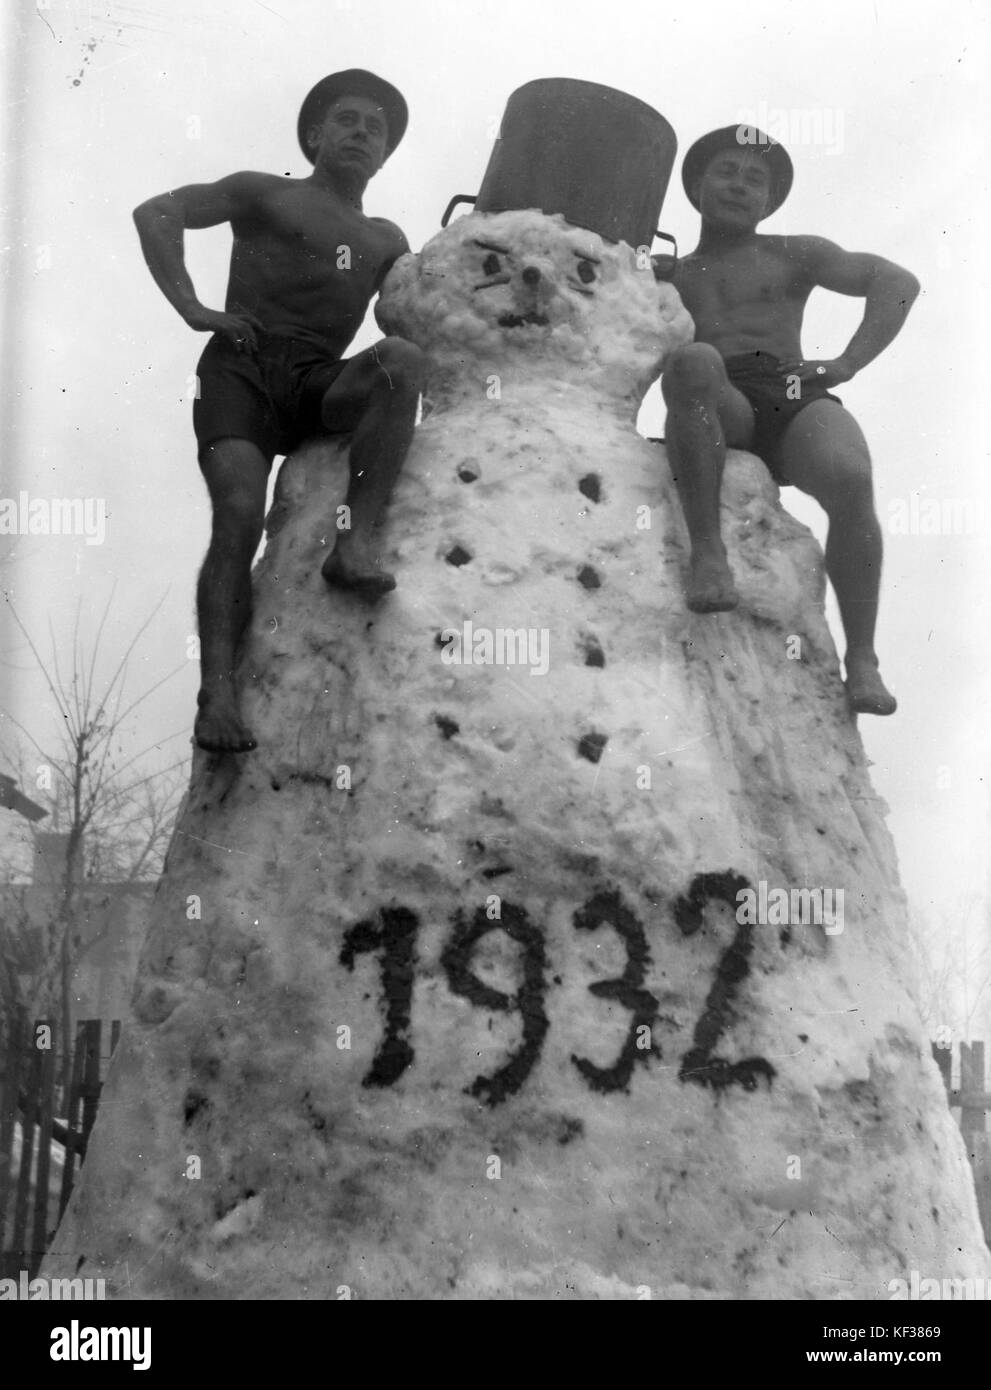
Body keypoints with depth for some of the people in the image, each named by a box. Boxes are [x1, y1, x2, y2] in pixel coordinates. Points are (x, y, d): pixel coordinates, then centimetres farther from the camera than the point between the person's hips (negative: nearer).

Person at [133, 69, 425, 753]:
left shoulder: (388, 242, 27)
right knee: (240, 516, -26)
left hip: (319, 389, 3)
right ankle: (218, 690, -34)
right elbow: (157, 213, 4)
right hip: (240, 369, -3)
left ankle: (357, 540, -36)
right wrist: (190, 307, -8)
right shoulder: (265, 195, 14)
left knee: (404, 357, -29)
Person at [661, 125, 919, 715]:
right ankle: (708, 550, -39)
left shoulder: (793, 256, 25)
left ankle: (862, 660, -31)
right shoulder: (666, 279, 29)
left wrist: (847, 365, 0)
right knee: (695, 360, -36)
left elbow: (898, 282, 14)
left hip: (796, 402, 0)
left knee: (850, 479, -34)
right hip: (718, 414, 0)